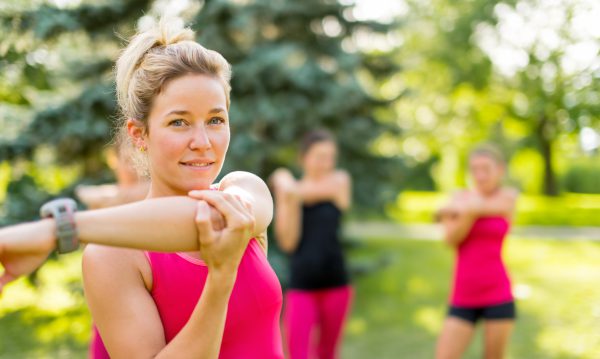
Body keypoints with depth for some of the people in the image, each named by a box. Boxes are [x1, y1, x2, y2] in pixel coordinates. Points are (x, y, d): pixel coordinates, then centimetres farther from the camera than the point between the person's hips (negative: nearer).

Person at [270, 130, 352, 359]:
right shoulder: (288, 190, 3)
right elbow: (287, 243, -5)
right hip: (301, 284, -1)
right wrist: (289, 201, -12)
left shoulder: (340, 181, 5)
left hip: (335, 283, 1)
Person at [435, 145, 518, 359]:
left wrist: (451, 210, -2)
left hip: (497, 295, -2)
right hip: (463, 298, 2)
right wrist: (470, 212, -17)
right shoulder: (461, 198, 9)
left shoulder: (508, 198, 3)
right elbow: (451, 239, -7)